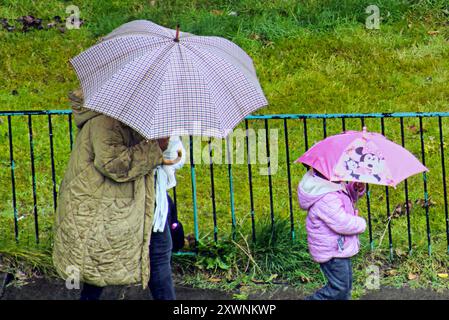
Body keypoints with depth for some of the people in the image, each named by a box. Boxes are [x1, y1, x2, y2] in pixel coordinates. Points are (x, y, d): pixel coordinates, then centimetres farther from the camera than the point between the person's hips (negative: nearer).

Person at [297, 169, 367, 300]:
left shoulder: (333, 184, 0)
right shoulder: (325, 199, -32)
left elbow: (349, 194, 19)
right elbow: (342, 224, -33)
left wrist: (356, 188, -5)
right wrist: (362, 224, -14)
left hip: (340, 248, 11)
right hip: (332, 251, -11)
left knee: (345, 285, 21)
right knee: (339, 288, -3)